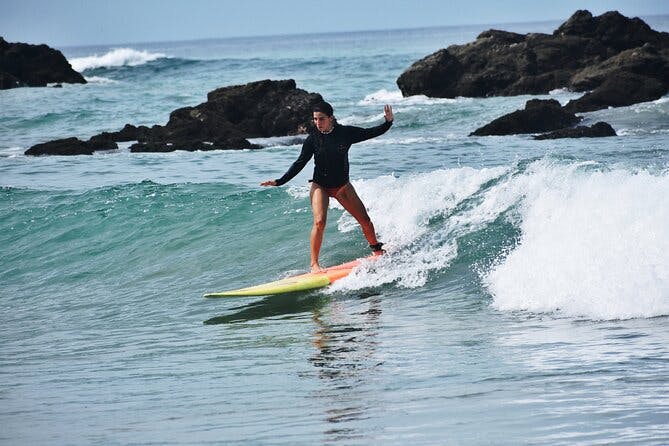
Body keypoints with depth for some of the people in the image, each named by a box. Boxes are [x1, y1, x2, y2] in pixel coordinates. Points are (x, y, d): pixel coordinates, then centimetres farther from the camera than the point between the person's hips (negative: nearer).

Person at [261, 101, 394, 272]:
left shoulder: (346, 133, -9)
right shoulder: (313, 139, -11)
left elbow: (372, 133, 0)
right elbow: (300, 163, -5)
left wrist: (388, 122, -14)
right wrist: (279, 181, -11)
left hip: (342, 186, 2)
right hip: (320, 186, -2)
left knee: (365, 220, 7)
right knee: (320, 222, -24)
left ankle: (377, 250, 35)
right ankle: (314, 264, -18)